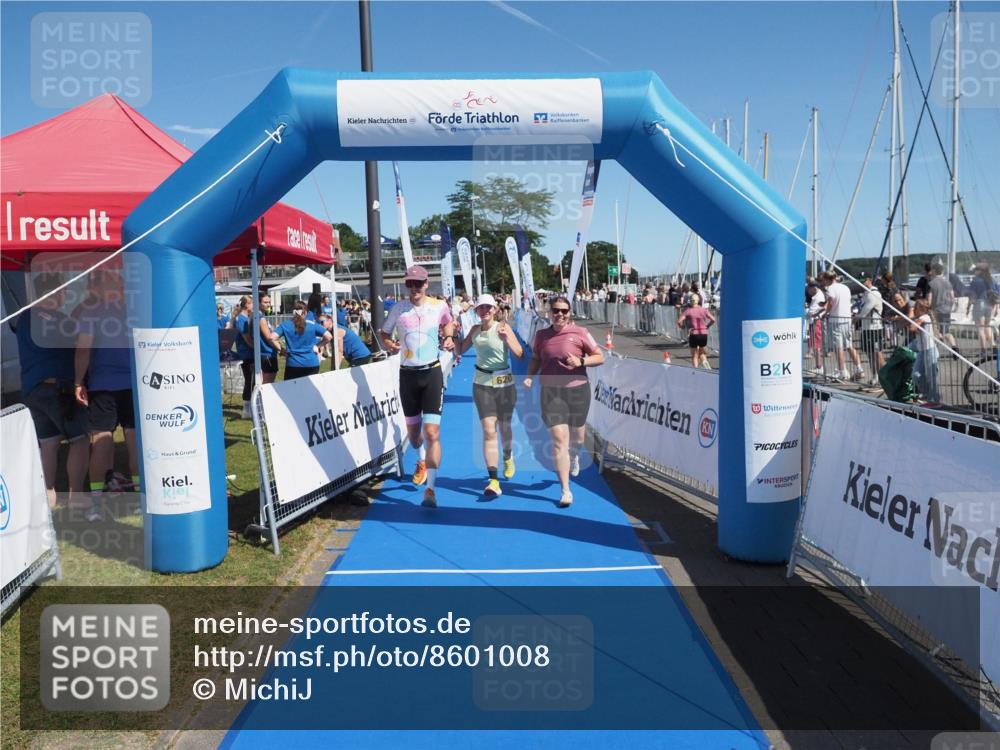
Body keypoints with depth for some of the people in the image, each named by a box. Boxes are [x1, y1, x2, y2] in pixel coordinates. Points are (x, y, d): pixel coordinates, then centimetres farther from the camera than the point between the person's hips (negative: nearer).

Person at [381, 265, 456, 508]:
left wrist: (449, 338, 1)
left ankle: (430, 490, -7)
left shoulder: (439, 306, -1)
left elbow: (449, 322, 20)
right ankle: (422, 461, 49)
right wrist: (389, 344, -13)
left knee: (432, 432, -11)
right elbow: (384, 333, 9)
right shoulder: (398, 308, -1)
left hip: (432, 373, -2)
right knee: (412, 431, 15)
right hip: (407, 374, 2)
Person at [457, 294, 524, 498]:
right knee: (488, 430, -7)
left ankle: (508, 458, 47)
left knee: (504, 427, 14)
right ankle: (493, 481, -9)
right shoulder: (475, 329, 5)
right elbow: (460, 350, 16)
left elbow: (520, 355, -14)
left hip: (504, 382, -2)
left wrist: (506, 338, -29)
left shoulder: (503, 327, -8)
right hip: (482, 383, 2)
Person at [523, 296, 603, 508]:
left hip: (577, 390, 0)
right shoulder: (541, 335, 4)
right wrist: (530, 376, -1)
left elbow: (600, 357, -1)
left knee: (577, 438, 15)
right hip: (550, 392, 0)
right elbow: (535, 359, 17)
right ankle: (565, 491, -1)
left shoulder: (580, 333, -3)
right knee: (559, 440, -8)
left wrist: (581, 361, -18)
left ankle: (574, 456, 55)